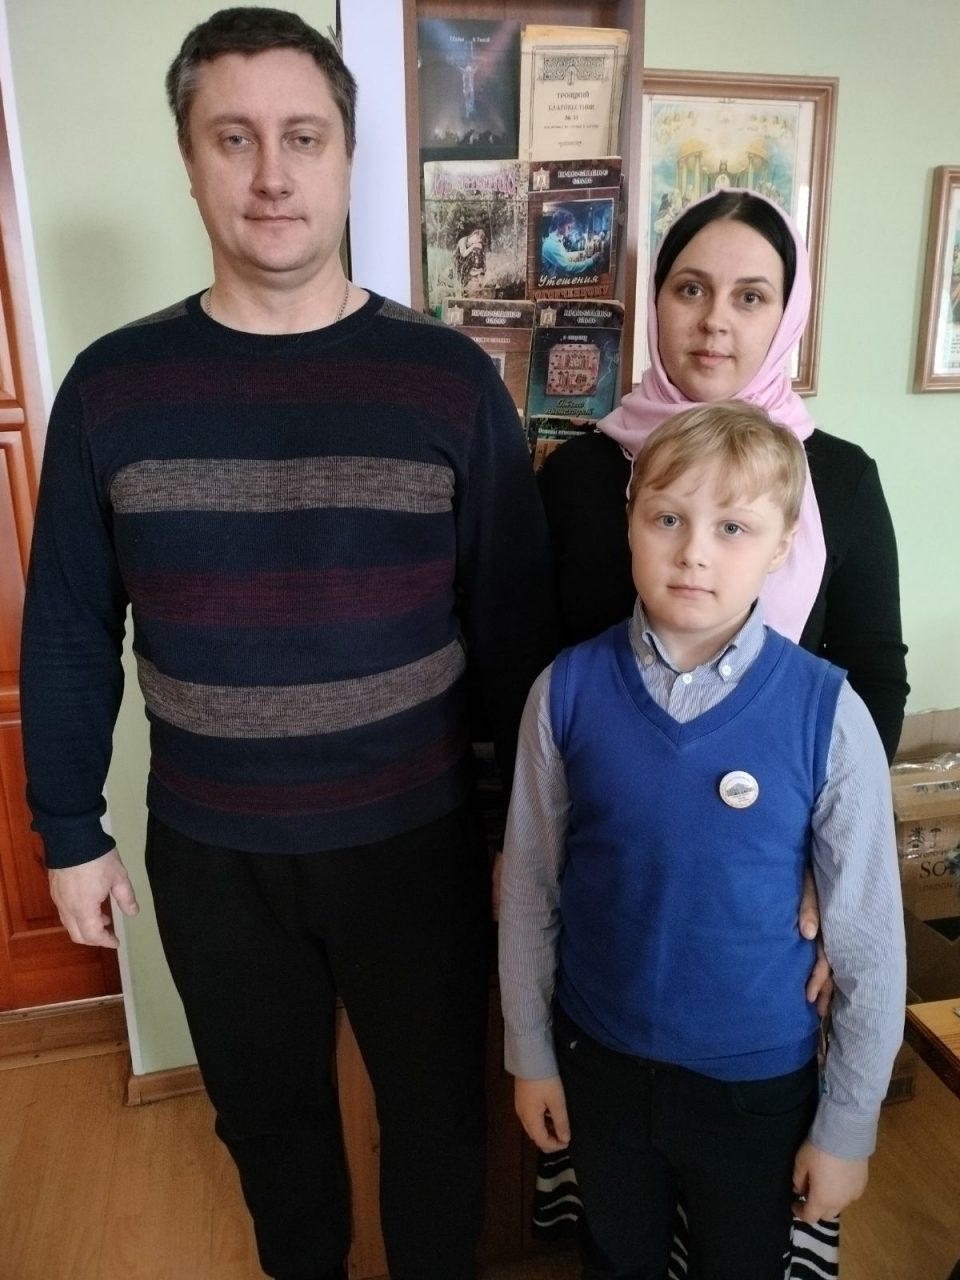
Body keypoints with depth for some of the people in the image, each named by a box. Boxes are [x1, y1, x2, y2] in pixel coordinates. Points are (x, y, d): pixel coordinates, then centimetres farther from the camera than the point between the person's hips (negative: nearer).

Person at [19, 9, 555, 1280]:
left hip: (415, 840, -1)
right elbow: (69, 635, 2)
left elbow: (518, 626, -5)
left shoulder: (448, 378, -9)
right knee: (267, 1113, 25)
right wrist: (70, 830, 5)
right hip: (208, 853, 2)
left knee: (437, 1110, 20)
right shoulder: (111, 386, -4)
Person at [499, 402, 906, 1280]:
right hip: (598, 1058, 1)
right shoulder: (569, 690, -16)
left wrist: (849, 1125, -2)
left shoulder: (827, 713, -19)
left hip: (758, 1077, -1)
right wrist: (530, 1053, 3)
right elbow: (530, 885, -5)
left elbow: (869, 935, -10)